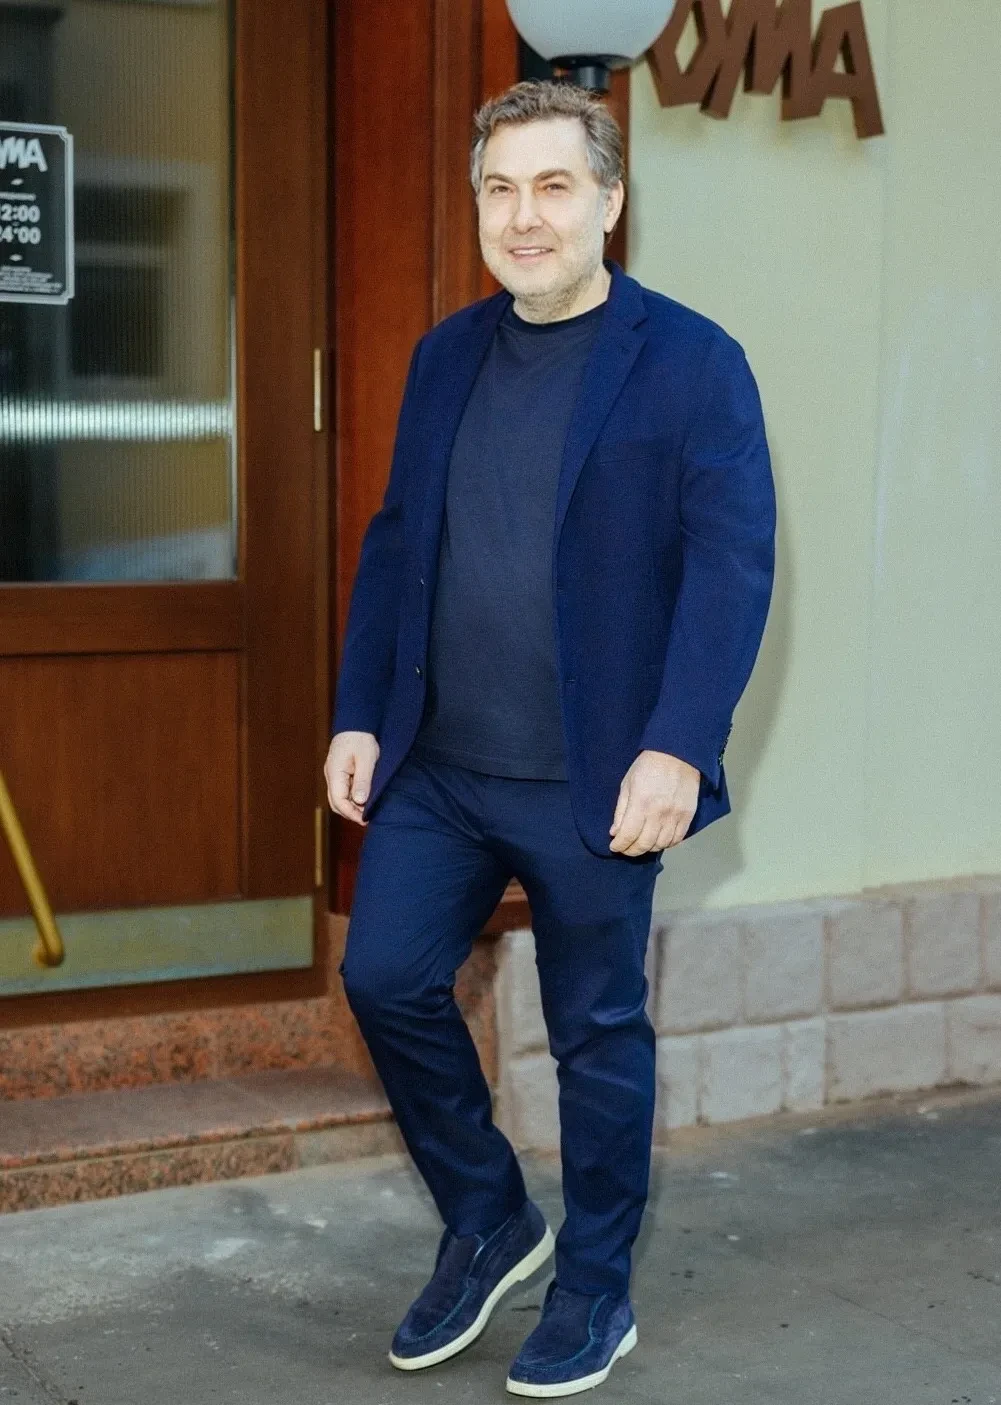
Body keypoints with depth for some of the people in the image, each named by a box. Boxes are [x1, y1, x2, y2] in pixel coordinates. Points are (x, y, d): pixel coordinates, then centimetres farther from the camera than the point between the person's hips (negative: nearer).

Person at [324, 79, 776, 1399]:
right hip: (437, 763, 5)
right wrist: (359, 717, 6)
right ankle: (486, 1223, 27)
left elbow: (731, 564, -13)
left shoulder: (690, 361, -7)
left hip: (593, 781, -5)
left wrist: (678, 749, -22)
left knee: (598, 1032, 7)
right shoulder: (446, 355, 10)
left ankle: (595, 1294, 27)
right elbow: (394, 541, 13)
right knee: (386, 977, 3)